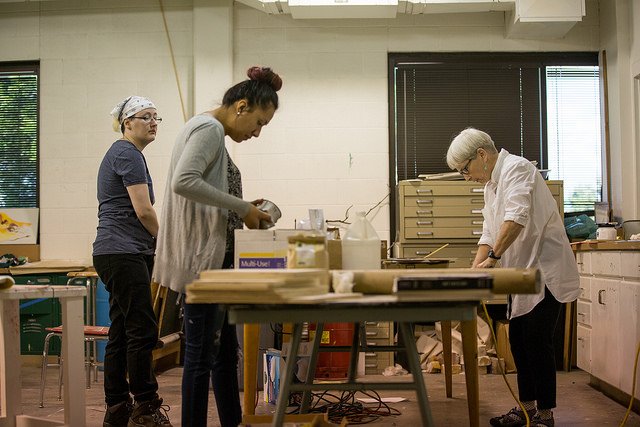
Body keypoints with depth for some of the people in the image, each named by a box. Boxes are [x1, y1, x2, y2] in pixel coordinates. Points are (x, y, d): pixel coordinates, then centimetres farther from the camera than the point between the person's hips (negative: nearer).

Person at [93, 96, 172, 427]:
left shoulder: (123, 153, 22)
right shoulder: (128, 153, -9)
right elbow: (144, 210, -15)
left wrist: (153, 246, 16)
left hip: (120, 254, 10)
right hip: (124, 253, -10)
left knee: (122, 332, 10)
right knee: (143, 330, -6)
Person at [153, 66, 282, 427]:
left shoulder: (213, 132, 19)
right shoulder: (209, 129, -10)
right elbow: (184, 181, -26)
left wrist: (244, 210, 9)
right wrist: (241, 207, -19)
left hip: (214, 258, 10)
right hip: (203, 257, -10)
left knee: (225, 351, 15)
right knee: (202, 354, -4)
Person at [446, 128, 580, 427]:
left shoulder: (516, 168, -13)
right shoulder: (491, 185, 15)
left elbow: (517, 218, -28)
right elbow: (489, 233, 16)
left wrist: (492, 259, -29)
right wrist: (474, 270, 4)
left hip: (545, 271, -9)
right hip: (523, 274, 9)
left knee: (537, 341, -7)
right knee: (518, 341, 11)